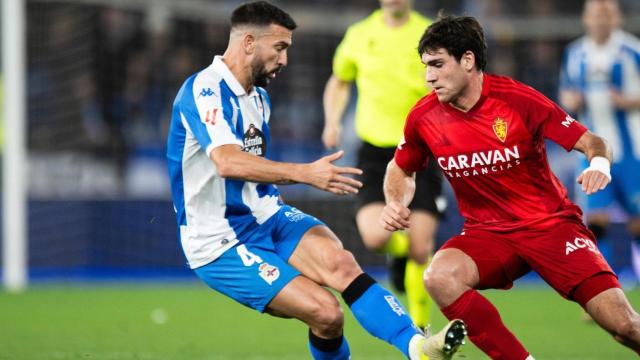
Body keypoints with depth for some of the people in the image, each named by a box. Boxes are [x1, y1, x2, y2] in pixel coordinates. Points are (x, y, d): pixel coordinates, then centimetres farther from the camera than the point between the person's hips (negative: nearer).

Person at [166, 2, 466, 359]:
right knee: (326, 312, -23)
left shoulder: (259, 97, 16)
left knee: (337, 260, -26)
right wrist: (304, 173, -39)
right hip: (221, 244, -7)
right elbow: (227, 162, -32)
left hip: (265, 217, 7)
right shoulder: (204, 89, -15)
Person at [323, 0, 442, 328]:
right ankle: (399, 251, 19)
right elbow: (339, 82, 23)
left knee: (420, 249, -9)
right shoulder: (359, 35, 6)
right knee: (375, 236, -20)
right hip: (374, 152, 1)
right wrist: (332, 122, 6)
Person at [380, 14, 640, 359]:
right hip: (488, 233, 3)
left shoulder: (518, 100, -14)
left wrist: (599, 163, -31)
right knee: (440, 276, -31)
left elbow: (591, 141, -8)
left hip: (551, 223, -3)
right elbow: (401, 169, 17)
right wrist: (395, 203, -4)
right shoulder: (423, 117, -4)